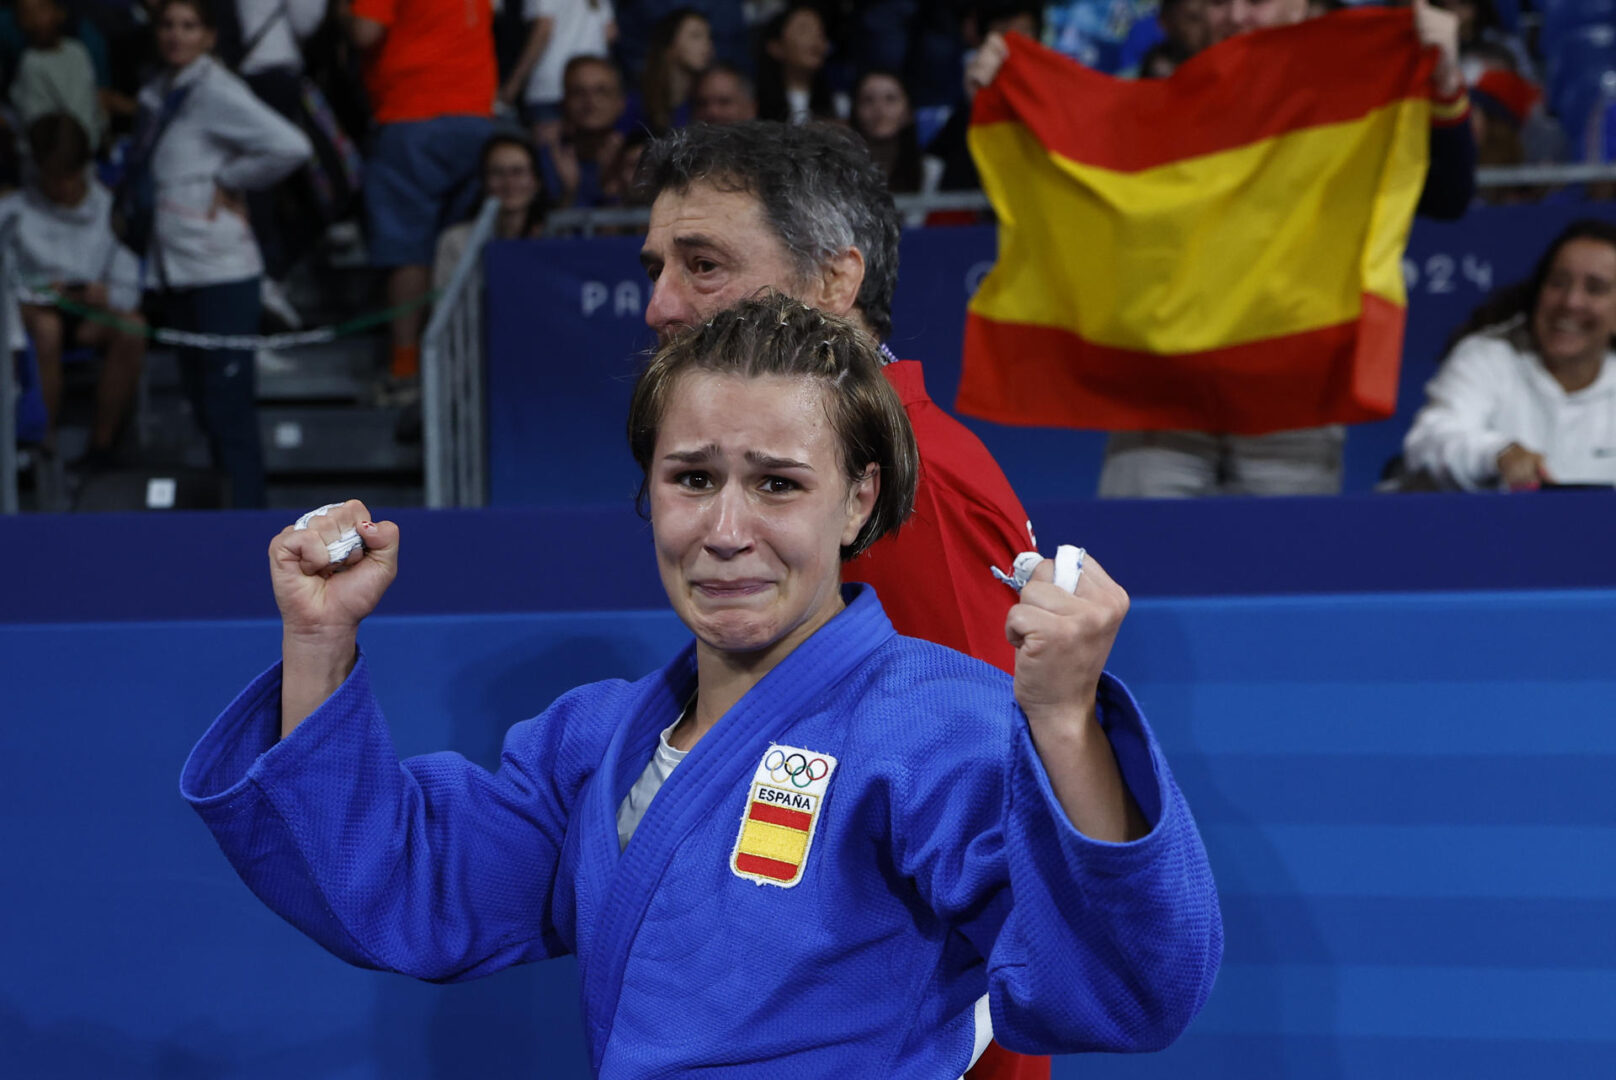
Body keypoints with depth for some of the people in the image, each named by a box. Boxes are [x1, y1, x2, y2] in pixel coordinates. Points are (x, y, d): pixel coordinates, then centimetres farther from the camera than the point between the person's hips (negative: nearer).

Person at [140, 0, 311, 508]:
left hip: (220, 269, -8)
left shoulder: (217, 93, -12)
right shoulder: (155, 95, 12)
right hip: (172, 267, 8)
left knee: (228, 403, -7)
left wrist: (229, 182, -13)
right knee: (199, 396, 13)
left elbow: (291, 147, -23)